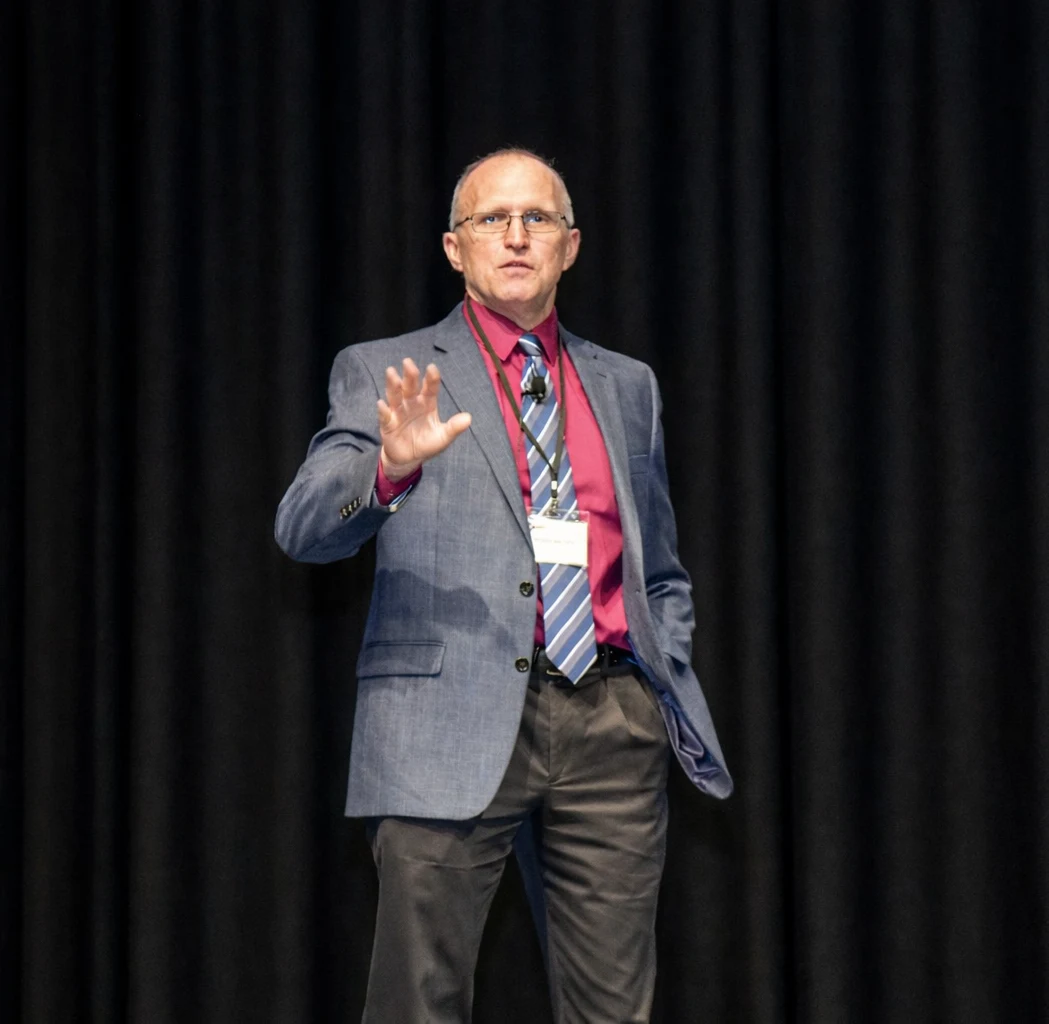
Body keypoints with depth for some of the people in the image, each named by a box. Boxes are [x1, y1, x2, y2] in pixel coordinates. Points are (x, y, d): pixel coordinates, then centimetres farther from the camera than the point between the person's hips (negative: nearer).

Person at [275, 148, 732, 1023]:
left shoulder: (627, 387, 19)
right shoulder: (383, 374, 7)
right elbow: (303, 528, -7)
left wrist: (667, 679, 10)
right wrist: (390, 467, -26)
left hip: (610, 727, 4)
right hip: (452, 728, -3)